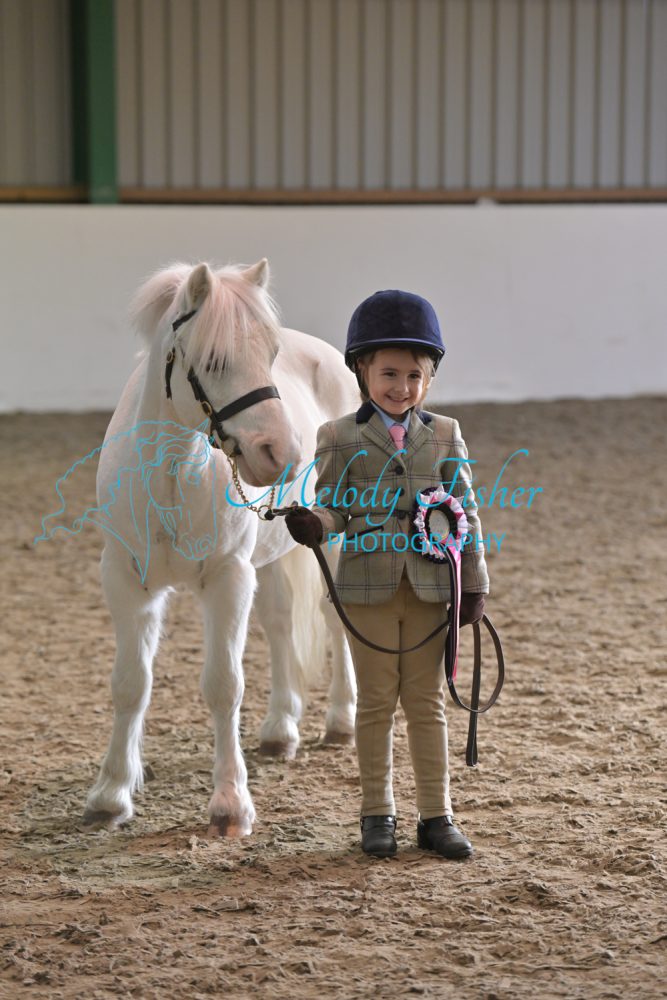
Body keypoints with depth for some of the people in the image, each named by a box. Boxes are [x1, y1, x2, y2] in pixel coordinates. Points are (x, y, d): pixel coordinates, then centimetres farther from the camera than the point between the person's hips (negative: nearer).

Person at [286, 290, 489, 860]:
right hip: (368, 587, -1)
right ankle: (378, 815, 16)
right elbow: (334, 507, -1)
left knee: (428, 702, 6)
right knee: (377, 702, 6)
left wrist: (474, 583, 3)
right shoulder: (341, 438, 2)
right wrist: (313, 526, -24)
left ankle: (436, 816, 13)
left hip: (429, 586, 1)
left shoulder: (445, 436, 7)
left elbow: (465, 511, 7)